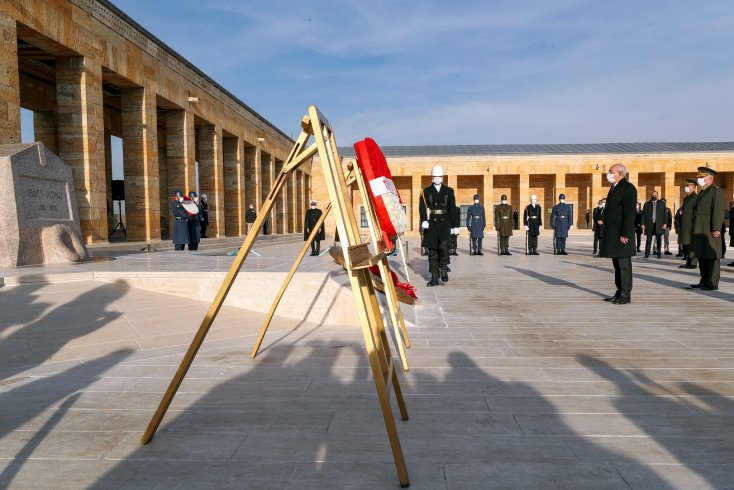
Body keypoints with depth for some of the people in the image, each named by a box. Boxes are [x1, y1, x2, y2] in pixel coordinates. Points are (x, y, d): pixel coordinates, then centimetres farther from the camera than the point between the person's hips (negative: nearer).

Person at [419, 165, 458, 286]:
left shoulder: (449, 191, 10)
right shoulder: (426, 191, 7)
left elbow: (453, 209, 9)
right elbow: (422, 208, -3)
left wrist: (455, 226, 5)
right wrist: (424, 220, -20)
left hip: (445, 223, 0)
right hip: (431, 224, 0)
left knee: (444, 246, -22)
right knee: (432, 251, 2)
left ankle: (444, 268, 2)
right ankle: (434, 278, 8)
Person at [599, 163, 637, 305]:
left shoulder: (628, 188, -10)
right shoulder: (614, 188, 19)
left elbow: (629, 213, -17)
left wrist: (624, 234, -22)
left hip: (622, 234, -9)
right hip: (612, 234, 9)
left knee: (624, 265, -5)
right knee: (617, 265, 13)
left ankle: (626, 295, 1)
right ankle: (619, 292, 20)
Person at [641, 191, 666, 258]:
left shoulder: (661, 204, 10)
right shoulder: (647, 204, 10)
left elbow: (664, 214, 6)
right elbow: (643, 214, 6)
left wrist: (664, 223, -4)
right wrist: (643, 224, -2)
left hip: (658, 224, 0)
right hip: (649, 224, 0)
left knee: (658, 240, 2)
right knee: (648, 239, -3)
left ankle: (659, 254, 8)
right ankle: (647, 253, 0)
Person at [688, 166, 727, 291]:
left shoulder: (717, 191, -7)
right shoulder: (702, 193, 21)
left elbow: (719, 211, -16)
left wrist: (716, 229, -22)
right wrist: (695, 230, 20)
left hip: (709, 231, -9)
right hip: (700, 231, 9)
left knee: (711, 256, -5)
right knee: (702, 256, 12)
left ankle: (713, 283, -2)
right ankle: (704, 281, 19)